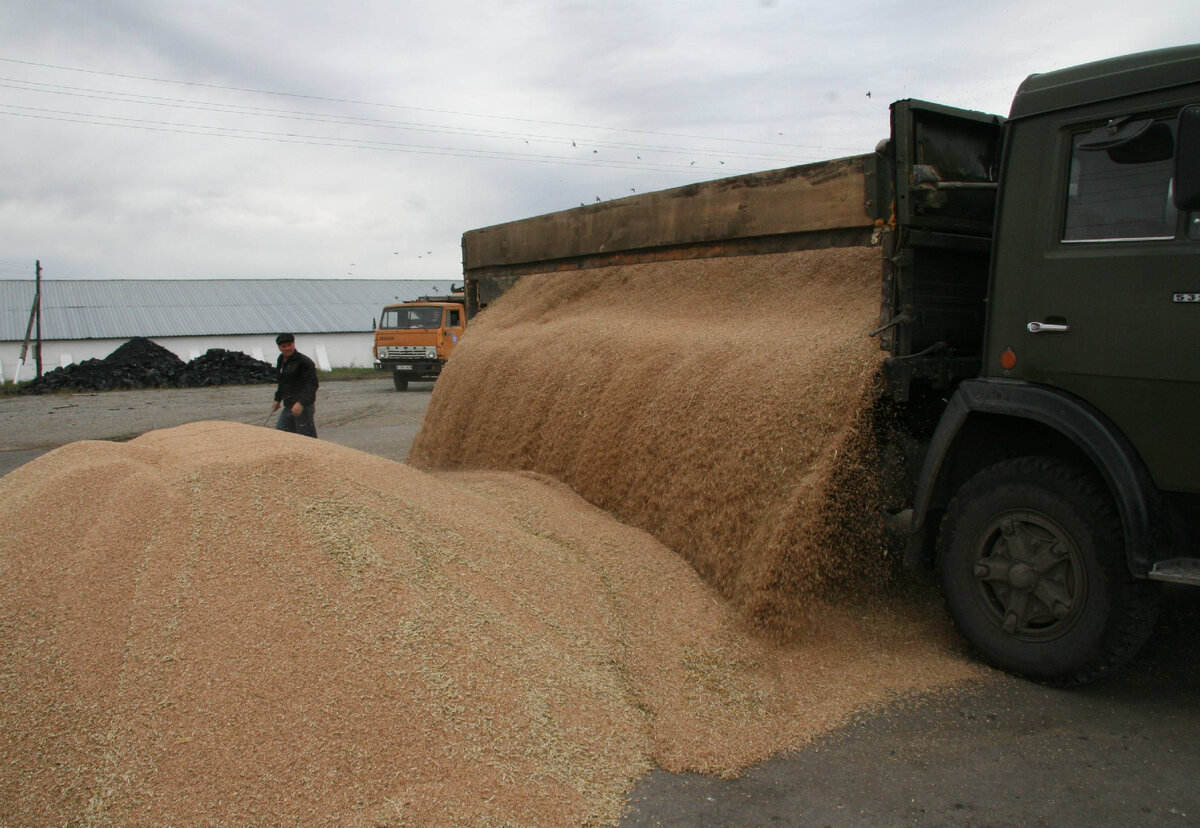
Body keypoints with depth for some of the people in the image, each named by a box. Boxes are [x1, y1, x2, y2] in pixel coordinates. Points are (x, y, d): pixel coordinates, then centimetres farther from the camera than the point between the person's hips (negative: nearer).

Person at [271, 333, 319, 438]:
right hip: (288, 406, 9)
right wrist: (278, 399, 30)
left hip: (304, 406, -8)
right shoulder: (281, 361, 13)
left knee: (305, 436, -5)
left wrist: (301, 403, -29)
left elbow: (312, 385, -20)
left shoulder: (304, 361, -14)